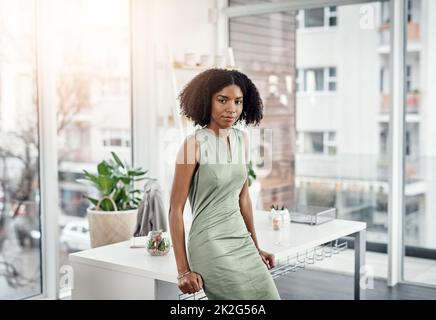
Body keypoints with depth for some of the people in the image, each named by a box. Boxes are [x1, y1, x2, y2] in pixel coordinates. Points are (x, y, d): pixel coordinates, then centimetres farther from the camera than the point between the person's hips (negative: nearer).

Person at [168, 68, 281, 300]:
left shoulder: (241, 139, 6)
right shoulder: (194, 143, -12)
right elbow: (175, 209, -10)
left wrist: (256, 247, 20)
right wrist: (183, 270, -10)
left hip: (241, 239, 6)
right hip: (210, 244, -6)